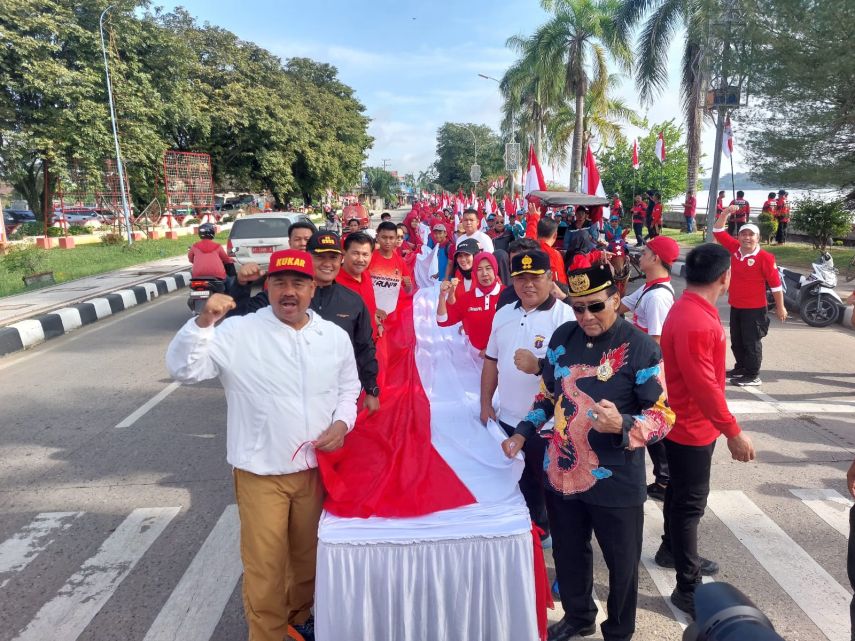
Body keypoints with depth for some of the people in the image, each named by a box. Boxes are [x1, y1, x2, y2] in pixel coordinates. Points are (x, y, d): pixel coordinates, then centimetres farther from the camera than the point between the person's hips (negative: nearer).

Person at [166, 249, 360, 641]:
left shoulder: (335, 336, 1)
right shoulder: (239, 333, -11)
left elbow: (349, 388, 12)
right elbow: (184, 369, -16)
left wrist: (342, 423, -5)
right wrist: (204, 322, -31)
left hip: (316, 468, 4)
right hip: (261, 473, -3)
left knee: (308, 555, 23)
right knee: (265, 566, 9)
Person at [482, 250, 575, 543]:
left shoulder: (565, 316, -14)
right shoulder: (503, 314, 6)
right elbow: (492, 361, 13)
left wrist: (538, 367, -31)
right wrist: (486, 404, 11)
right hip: (508, 419, 6)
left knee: (548, 483, 12)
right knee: (517, 481, 21)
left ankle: (550, 530, 35)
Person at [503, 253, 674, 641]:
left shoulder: (640, 347, -15)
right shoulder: (563, 337, 0)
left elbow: (664, 416, -14)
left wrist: (621, 425, -32)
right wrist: (522, 434, 4)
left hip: (616, 482, -4)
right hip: (561, 472, 5)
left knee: (621, 563, 16)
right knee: (568, 554, 23)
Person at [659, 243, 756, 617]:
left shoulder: (689, 310, 5)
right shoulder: (695, 322, -28)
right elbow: (704, 386, -28)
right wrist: (734, 433, -21)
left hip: (687, 424, 10)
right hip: (691, 428, -10)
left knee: (680, 494, 24)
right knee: (690, 504, 1)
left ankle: (672, 550, 43)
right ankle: (688, 589, 14)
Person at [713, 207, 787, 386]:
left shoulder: (765, 258, -15)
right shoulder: (734, 249, 1)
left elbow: (775, 284, -11)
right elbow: (718, 231, 6)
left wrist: (780, 307, -8)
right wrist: (725, 213, -9)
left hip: (754, 309, -7)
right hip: (735, 306, 7)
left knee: (751, 342, 1)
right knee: (736, 341, 18)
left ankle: (753, 376, 11)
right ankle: (741, 368, 35)